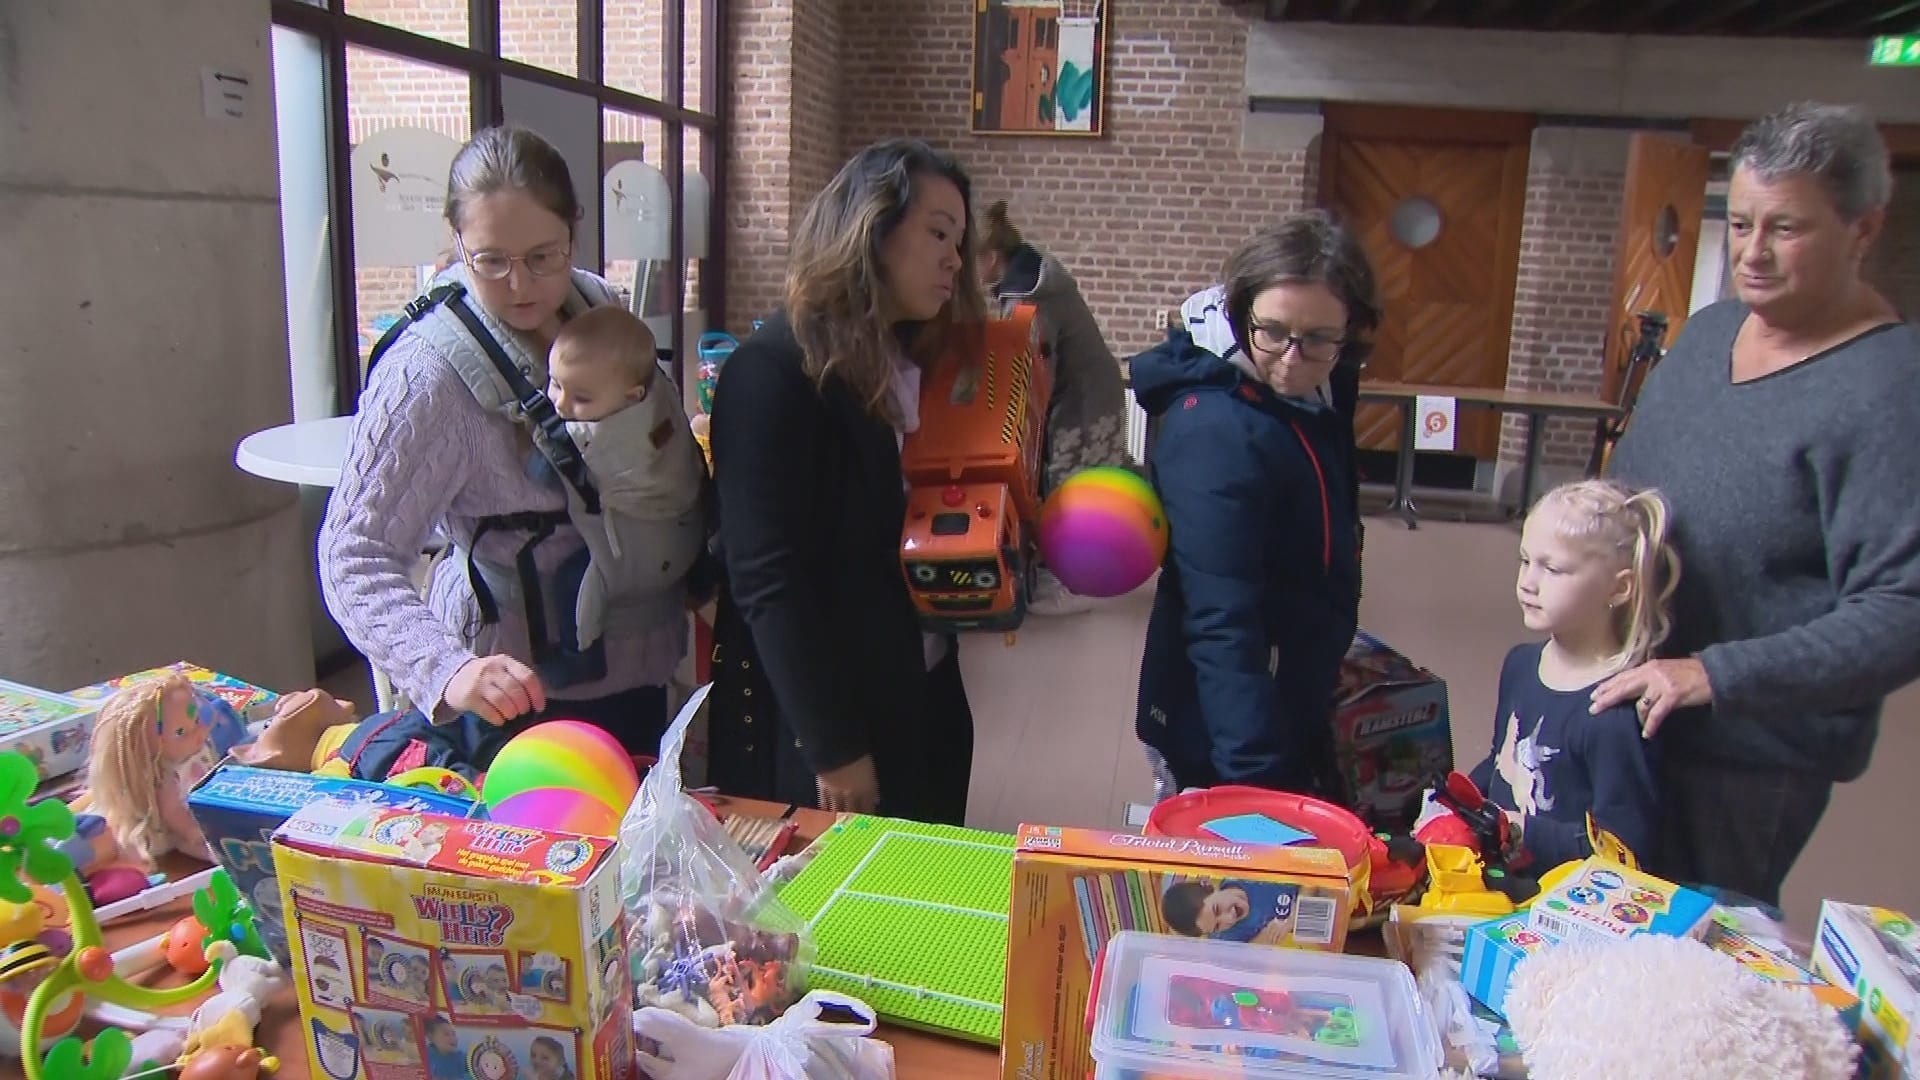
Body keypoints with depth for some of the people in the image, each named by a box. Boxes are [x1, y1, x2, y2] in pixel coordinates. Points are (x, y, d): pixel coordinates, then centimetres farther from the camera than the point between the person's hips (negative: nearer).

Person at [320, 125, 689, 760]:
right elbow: (356, 553, -25)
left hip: (635, 667, 7)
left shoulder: (598, 305, -3)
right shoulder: (429, 373, -23)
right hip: (522, 690, -6)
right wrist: (449, 669, -41)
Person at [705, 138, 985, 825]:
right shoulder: (773, 374, -16)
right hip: (806, 731, -7)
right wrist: (833, 752, -17)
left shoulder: (921, 363, 8)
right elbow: (768, 582, -19)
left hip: (923, 706, 7)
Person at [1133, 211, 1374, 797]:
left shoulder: (1310, 404, 2)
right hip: (1226, 733, -9)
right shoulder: (1217, 432, -25)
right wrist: (1258, 778, -33)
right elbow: (1221, 625, -30)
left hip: (1291, 713, 9)